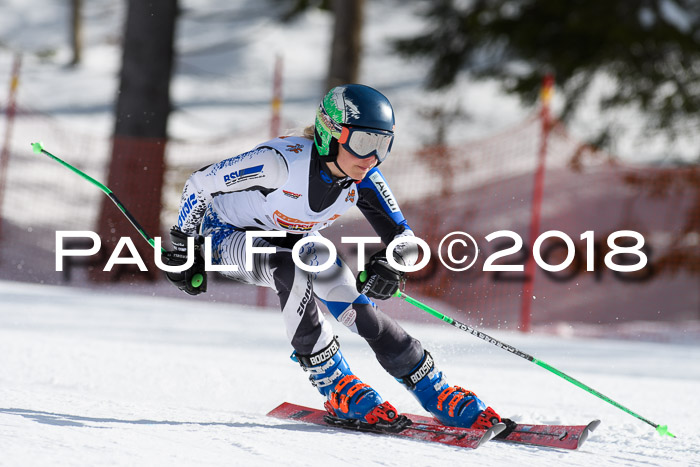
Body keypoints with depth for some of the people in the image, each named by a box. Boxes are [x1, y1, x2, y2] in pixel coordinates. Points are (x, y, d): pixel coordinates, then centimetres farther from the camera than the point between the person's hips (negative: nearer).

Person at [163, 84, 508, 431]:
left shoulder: (363, 179, -20)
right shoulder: (282, 161, -36)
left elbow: (403, 238, -14)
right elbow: (200, 183, -25)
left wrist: (389, 264, -37)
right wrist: (183, 249, -17)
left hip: (295, 240, 5)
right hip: (228, 234, -4)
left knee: (358, 307, -17)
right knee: (293, 272, -37)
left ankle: (438, 395, -6)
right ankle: (337, 389, -24)